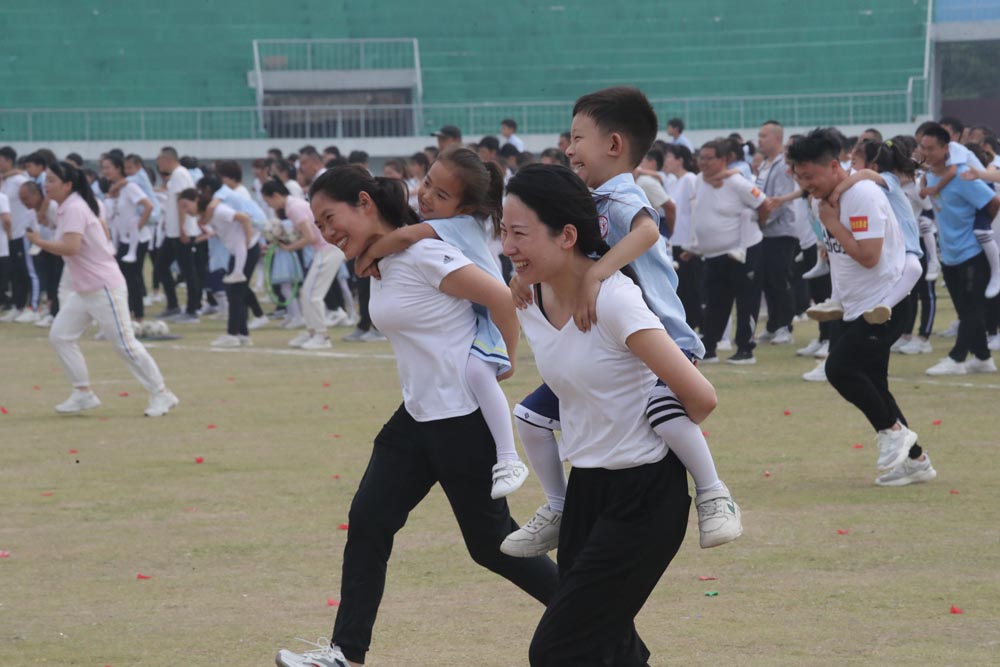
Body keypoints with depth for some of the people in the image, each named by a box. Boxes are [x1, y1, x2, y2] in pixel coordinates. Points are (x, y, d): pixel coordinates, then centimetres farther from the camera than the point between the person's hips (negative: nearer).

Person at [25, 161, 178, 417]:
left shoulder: (74, 209, -18)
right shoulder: (68, 208, 11)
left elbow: (71, 247, -32)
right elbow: (104, 230, 24)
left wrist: (39, 242, -20)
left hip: (104, 288, -10)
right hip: (84, 290, 10)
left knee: (125, 344, -5)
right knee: (59, 336, 5)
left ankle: (161, 394, 3)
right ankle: (83, 393, 9)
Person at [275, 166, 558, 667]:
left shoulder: (422, 255, -20)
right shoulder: (378, 264, 7)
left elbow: (502, 299, -21)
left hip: (464, 418, -9)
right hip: (418, 415, 9)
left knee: (489, 541, 2)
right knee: (368, 521, 1)